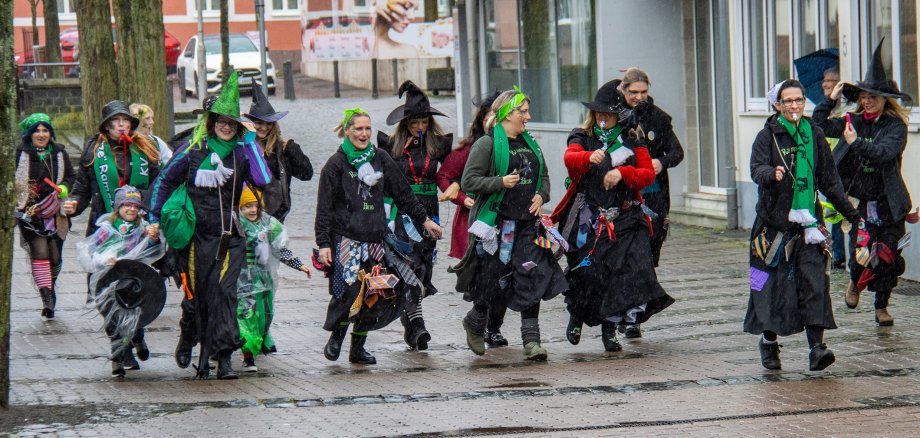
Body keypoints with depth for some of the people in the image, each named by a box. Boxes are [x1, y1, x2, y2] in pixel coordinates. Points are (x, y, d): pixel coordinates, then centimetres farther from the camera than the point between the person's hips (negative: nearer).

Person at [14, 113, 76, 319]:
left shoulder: (59, 153, 7)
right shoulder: (20, 154, -1)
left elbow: (71, 176, 16)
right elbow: (10, 180, 6)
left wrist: (64, 188, -5)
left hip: (55, 212, 3)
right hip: (29, 213, -3)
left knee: (55, 256, 6)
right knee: (39, 252, -16)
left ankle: (50, 285, 34)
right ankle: (47, 298, -18)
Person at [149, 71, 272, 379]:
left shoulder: (241, 154, 6)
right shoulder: (193, 150, 1)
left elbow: (262, 180, -10)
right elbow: (164, 181, 11)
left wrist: (251, 144, -9)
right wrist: (154, 218, 8)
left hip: (230, 237, 1)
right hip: (197, 235, -1)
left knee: (224, 293, -10)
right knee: (197, 294, 5)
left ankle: (223, 357, -13)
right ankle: (187, 340, 32)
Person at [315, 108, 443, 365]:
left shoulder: (381, 160, 11)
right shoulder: (336, 165, -1)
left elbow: (403, 194, 19)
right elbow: (324, 208, -3)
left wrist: (424, 220, 19)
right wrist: (324, 244, -9)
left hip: (376, 239, 4)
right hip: (346, 240, -4)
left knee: (373, 295, 1)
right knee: (349, 291, -15)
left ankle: (358, 348, 12)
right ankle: (335, 338, 8)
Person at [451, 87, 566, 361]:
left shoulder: (529, 144, 15)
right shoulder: (487, 144, -6)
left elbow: (544, 176, 27)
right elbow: (468, 181, -10)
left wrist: (541, 196, 7)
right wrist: (501, 182, -20)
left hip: (527, 223, 5)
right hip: (497, 223, -5)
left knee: (532, 280, -5)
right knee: (492, 277, 3)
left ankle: (531, 340, -4)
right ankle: (475, 324, 30)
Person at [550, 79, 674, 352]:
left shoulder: (632, 141, 11)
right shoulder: (583, 137, 6)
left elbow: (648, 174, 2)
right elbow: (569, 157, -16)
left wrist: (622, 173, -16)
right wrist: (589, 157, -39)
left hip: (624, 217, 1)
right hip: (589, 218, -1)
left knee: (631, 268, -13)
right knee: (587, 273, -4)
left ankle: (609, 328, -1)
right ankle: (576, 318, 27)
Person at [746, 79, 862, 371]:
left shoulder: (814, 135, 10)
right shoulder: (768, 135, -1)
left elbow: (829, 179, 17)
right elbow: (756, 168, -17)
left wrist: (849, 211, 19)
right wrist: (772, 174, -39)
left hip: (808, 220, 2)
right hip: (775, 219, -2)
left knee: (814, 281, -9)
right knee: (773, 282, 2)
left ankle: (816, 347, -13)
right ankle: (768, 342, 20)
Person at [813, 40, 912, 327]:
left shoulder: (896, 126, -6)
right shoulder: (854, 121, 6)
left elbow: (884, 151, -22)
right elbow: (820, 125, 9)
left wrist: (857, 143, -27)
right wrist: (831, 100, 0)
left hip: (887, 203, -2)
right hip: (858, 201, 2)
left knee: (887, 256, 3)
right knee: (862, 252, -7)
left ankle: (881, 306, 20)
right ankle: (855, 283, 26)